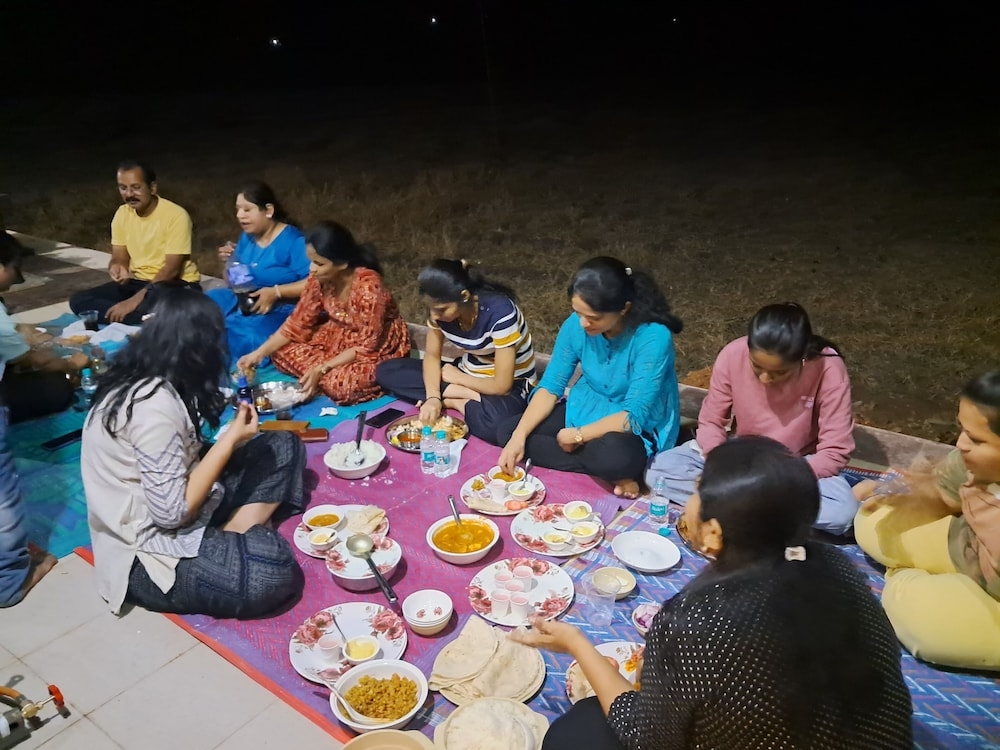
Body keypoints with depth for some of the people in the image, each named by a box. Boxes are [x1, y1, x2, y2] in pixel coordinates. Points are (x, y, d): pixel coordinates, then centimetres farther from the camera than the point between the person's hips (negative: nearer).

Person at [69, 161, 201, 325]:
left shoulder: (176, 215, -18)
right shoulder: (122, 213, 2)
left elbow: (171, 269, -22)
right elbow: (120, 257, 6)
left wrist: (134, 301, -28)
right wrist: (117, 268, -21)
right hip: (137, 281, 8)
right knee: (79, 301, -12)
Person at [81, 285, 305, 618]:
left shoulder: (141, 379, 1)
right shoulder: (155, 405, -27)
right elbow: (172, 513, -24)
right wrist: (230, 439, -19)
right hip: (146, 551, -10)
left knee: (283, 446, 4)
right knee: (273, 570, -32)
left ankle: (232, 538, -7)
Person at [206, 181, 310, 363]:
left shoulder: (293, 241, -13)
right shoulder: (247, 238, 11)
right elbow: (234, 282, 19)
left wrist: (276, 292, -26)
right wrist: (229, 262, -2)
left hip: (278, 311, -8)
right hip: (244, 303, 8)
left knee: (242, 333, -34)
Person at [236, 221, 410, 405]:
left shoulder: (368, 288, -32)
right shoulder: (320, 279, -12)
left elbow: (366, 347, -26)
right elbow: (298, 323, -3)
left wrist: (321, 369, -29)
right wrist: (259, 353, -11)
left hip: (379, 350, -6)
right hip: (339, 337, 7)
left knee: (340, 385, -31)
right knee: (282, 352, -5)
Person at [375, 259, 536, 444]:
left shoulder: (500, 312, -30)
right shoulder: (440, 307, -13)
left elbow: (501, 386, -27)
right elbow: (432, 356, -2)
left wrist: (456, 377, -11)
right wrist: (433, 397, -20)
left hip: (510, 386, -6)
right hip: (468, 373, 7)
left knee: (496, 422, -43)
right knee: (386, 371, -8)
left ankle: (452, 401, -12)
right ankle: (472, 399, -12)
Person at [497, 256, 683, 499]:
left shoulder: (653, 338, -28)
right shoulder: (576, 325, -13)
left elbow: (634, 415, -27)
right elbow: (550, 386, -8)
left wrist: (577, 436, -22)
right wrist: (519, 435, -19)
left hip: (637, 428, -7)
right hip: (586, 410, 7)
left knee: (614, 455, -42)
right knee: (507, 432, -10)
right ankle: (610, 476, -14)